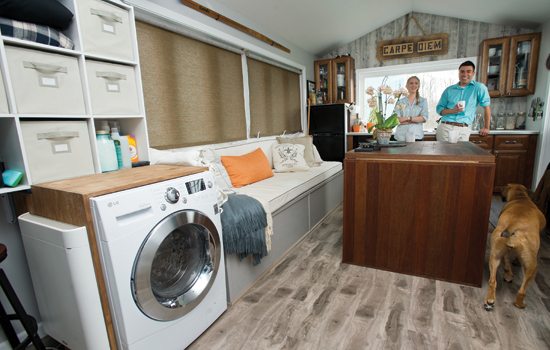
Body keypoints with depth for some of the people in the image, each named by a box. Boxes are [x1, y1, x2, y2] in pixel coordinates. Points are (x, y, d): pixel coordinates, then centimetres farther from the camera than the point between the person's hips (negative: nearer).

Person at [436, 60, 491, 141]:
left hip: (463, 129, -1)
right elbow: (439, 109, 10)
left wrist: (486, 128, 9)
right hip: (445, 127, 1)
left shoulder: (479, 88, 8)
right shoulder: (449, 90, 12)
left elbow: (486, 106, 9)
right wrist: (453, 110, -10)